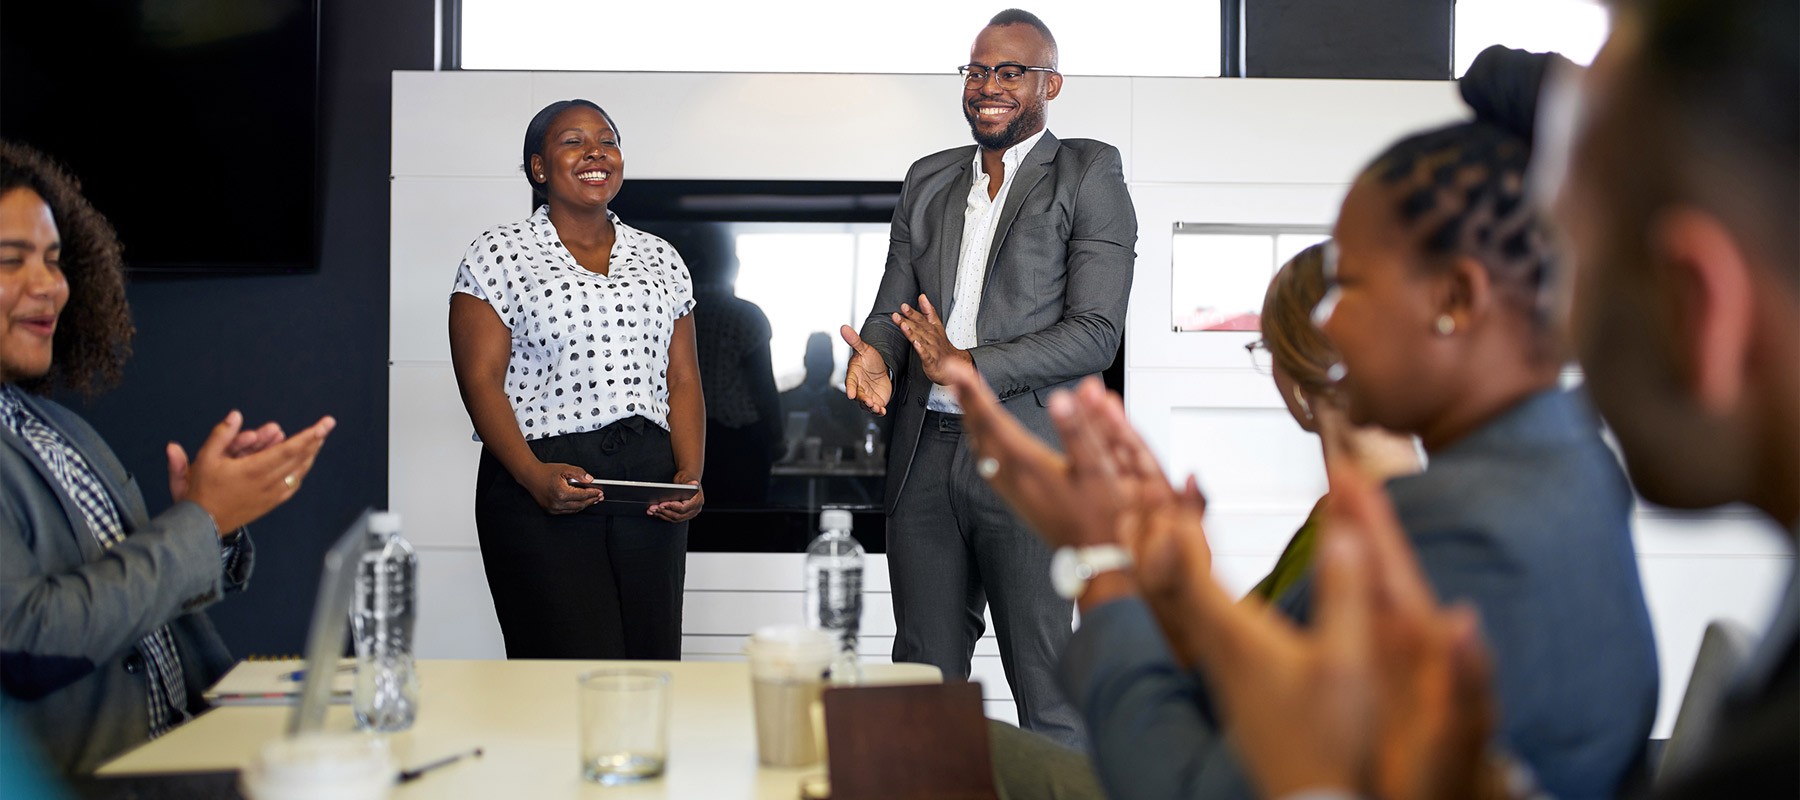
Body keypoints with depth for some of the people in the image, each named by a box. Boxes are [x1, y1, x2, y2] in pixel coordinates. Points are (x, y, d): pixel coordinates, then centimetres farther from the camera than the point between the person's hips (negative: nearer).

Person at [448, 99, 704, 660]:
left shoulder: (660, 259, 16)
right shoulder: (499, 255, 4)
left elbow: (683, 380, 14)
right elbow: (481, 381, -3)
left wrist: (691, 475, -3)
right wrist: (533, 475, -18)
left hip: (649, 485, 4)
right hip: (542, 490, -4)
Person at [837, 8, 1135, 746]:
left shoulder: (1088, 175, -1)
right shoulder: (929, 180, 16)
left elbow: (1095, 331, -9)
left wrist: (971, 365, -18)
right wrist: (874, 352, -6)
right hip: (925, 455, 5)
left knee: (1045, 685, 0)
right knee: (924, 675, 12)